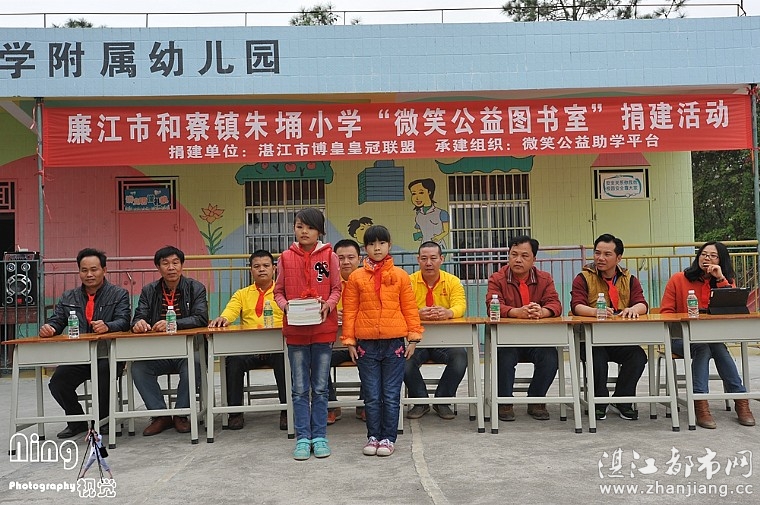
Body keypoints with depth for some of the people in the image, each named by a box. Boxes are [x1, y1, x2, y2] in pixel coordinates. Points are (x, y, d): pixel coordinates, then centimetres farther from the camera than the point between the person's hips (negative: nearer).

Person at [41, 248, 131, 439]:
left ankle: (104, 420, -5)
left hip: (107, 355, -4)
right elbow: (56, 321, 12)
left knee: (105, 373, -34)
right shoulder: (68, 298, 19)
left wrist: (107, 326, -31)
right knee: (57, 382, -20)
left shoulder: (119, 294, 6)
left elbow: (123, 322, -8)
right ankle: (77, 421, 8)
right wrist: (49, 328, -13)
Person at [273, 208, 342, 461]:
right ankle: (302, 438, 16)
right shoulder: (286, 258, 2)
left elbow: (336, 289, 3)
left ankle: (319, 436, 19)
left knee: (320, 387, 8)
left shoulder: (329, 256, 0)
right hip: (295, 330, 1)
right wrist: (285, 305, -13)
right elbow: (278, 291, 7)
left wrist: (328, 305, -16)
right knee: (300, 388, 7)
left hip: (323, 328, -1)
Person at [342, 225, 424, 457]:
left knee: (391, 396, 5)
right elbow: (349, 310, 3)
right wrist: (349, 341, 0)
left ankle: (388, 438, 17)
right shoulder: (356, 277, 3)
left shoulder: (400, 275, 3)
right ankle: (373, 436, 21)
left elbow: (409, 308, 5)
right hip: (366, 344, 0)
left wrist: (413, 337, 1)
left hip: (394, 343, 0)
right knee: (371, 396, 8)